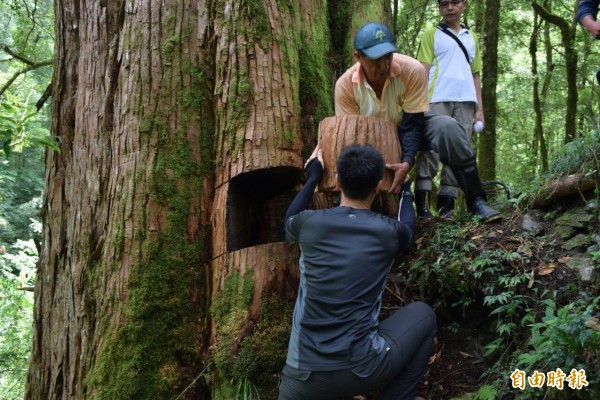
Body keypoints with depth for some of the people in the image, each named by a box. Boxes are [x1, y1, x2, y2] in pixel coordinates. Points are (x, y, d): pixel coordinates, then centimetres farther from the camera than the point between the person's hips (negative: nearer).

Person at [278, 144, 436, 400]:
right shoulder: (388, 232, -4)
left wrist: (313, 176, 34)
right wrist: (405, 188, 41)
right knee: (423, 314, 21)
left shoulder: (309, 223, -3)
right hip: (362, 370, -2)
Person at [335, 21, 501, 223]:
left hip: (412, 124, -1)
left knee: (447, 128, -31)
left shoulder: (413, 70, -28)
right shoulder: (345, 85, -23)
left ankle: (476, 200, -23)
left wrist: (407, 162, -39)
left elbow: (412, 123, -25)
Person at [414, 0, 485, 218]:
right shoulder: (431, 34, 10)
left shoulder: (471, 38, 22)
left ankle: (446, 202, 3)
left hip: (466, 101, 4)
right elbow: (423, 70, 2)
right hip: (438, 100, -4)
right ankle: (421, 201, -9)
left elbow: (475, 75, 20)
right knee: (431, 149, -11)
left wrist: (479, 109, 12)